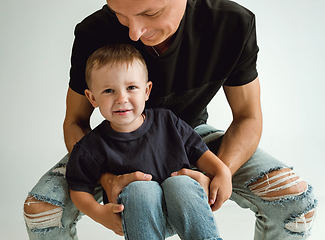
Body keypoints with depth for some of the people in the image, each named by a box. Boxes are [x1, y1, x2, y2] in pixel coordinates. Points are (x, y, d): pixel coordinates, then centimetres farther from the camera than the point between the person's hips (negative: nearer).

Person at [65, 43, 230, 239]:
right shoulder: (92, 146, -7)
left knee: (181, 183, -30)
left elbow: (197, 151, 6)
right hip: (138, 220, -2)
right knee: (143, 190, -33)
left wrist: (222, 171, -10)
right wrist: (97, 212, -19)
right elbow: (79, 188, -1)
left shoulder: (167, 122, 0)